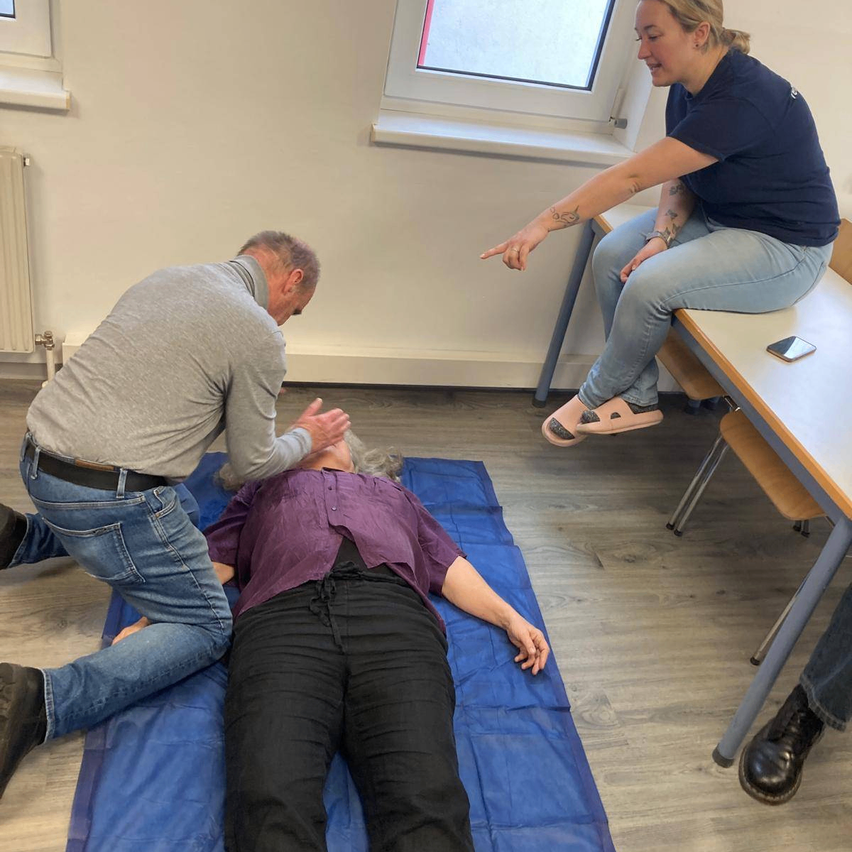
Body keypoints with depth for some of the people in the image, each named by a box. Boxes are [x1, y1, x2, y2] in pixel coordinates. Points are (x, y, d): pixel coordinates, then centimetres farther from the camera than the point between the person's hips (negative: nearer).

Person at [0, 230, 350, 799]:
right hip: (112, 498, -9)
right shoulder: (260, 336, -12)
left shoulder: (166, 278, 12)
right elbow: (253, 463, -3)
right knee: (208, 629, 3)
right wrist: (307, 438, 17)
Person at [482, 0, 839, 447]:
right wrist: (661, 237, -18)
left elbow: (632, 176, -35)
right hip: (714, 216, 9)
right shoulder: (686, 88, -2)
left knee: (649, 284, -27)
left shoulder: (742, 99, -29)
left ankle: (595, 398, -2)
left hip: (786, 245, -8)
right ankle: (639, 400, -2)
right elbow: (679, 181, 1)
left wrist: (545, 222, -35)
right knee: (610, 257, -9)